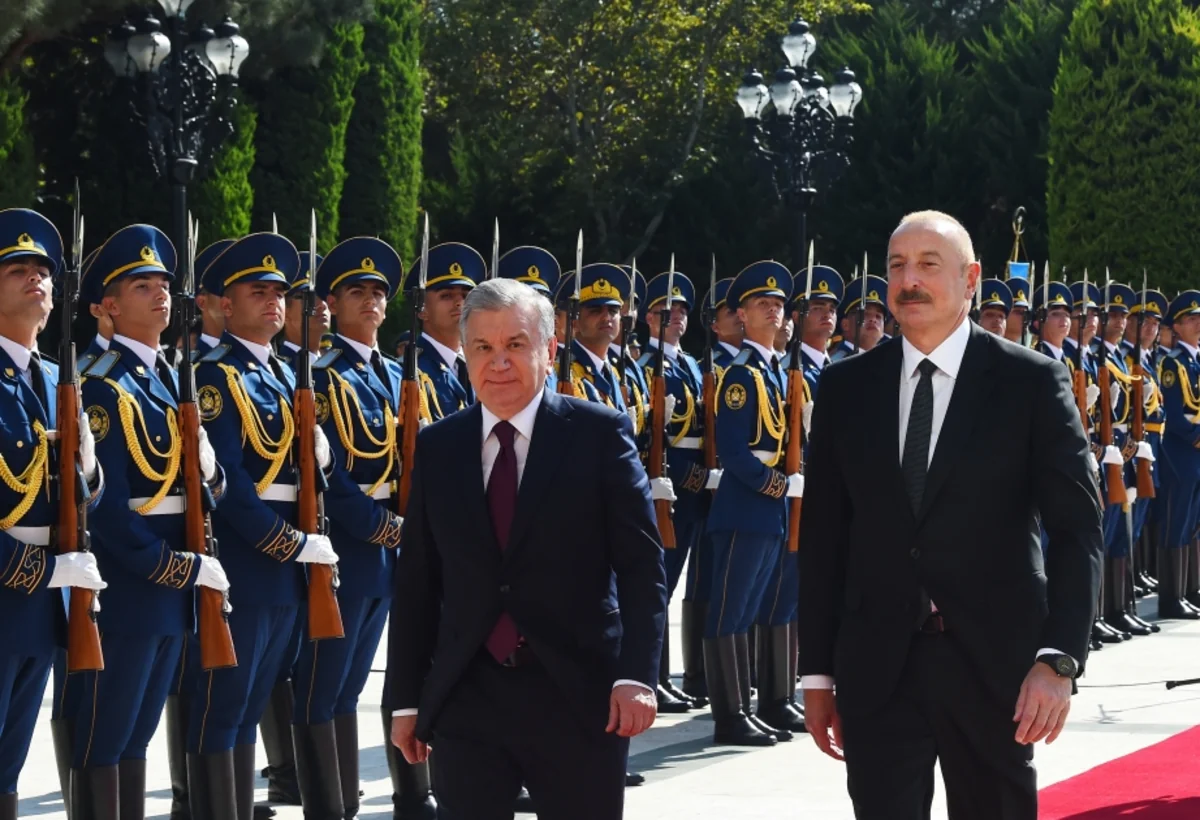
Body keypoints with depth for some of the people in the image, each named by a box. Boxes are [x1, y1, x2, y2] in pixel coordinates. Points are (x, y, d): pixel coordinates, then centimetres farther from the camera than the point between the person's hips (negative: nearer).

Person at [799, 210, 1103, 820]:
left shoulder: (1031, 381, -2)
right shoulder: (846, 387, 6)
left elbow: (1078, 528, -6)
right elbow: (823, 535, 8)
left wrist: (1059, 657, -18)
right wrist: (817, 673, 5)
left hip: (994, 663, -1)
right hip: (876, 670, 1)